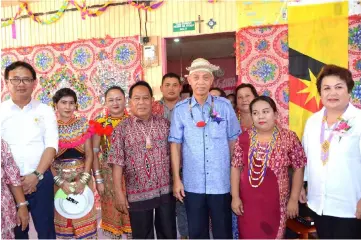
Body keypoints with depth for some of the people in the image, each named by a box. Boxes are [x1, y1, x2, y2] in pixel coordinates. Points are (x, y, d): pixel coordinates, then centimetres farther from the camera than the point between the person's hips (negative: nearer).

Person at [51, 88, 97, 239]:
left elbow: (89, 155, -1)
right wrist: (60, 181, -13)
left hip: (81, 176, 1)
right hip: (58, 177, -1)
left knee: (83, 216, 5)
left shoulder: (83, 125, 1)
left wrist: (83, 180, -11)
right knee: (60, 216, 8)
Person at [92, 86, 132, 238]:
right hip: (109, 174, 0)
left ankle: (132, 234, 29)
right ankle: (114, 235, 30)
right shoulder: (100, 123, -1)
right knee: (112, 210, 10)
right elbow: (94, 153, -2)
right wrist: (98, 179, -6)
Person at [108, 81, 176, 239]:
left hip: (166, 190, 2)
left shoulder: (164, 124, 2)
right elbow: (118, 163, -7)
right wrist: (119, 193, -9)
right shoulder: (122, 129, -5)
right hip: (138, 193, -2)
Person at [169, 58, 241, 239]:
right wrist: (176, 179, -2)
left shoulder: (224, 106, -2)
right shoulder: (180, 109, -2)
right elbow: (175, 144, 0)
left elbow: (233, 141, 4)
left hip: (221, 183, 0)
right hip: (192, 183, 1)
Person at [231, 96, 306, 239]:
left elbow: (298, 168, -1)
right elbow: (236, 167, 2)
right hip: (248, 201, 2)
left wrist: (294, 199, -2)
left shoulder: (289, 138, -6)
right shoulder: (244, 138, -1)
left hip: (276, 202, -1)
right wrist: (235, 197, -1)